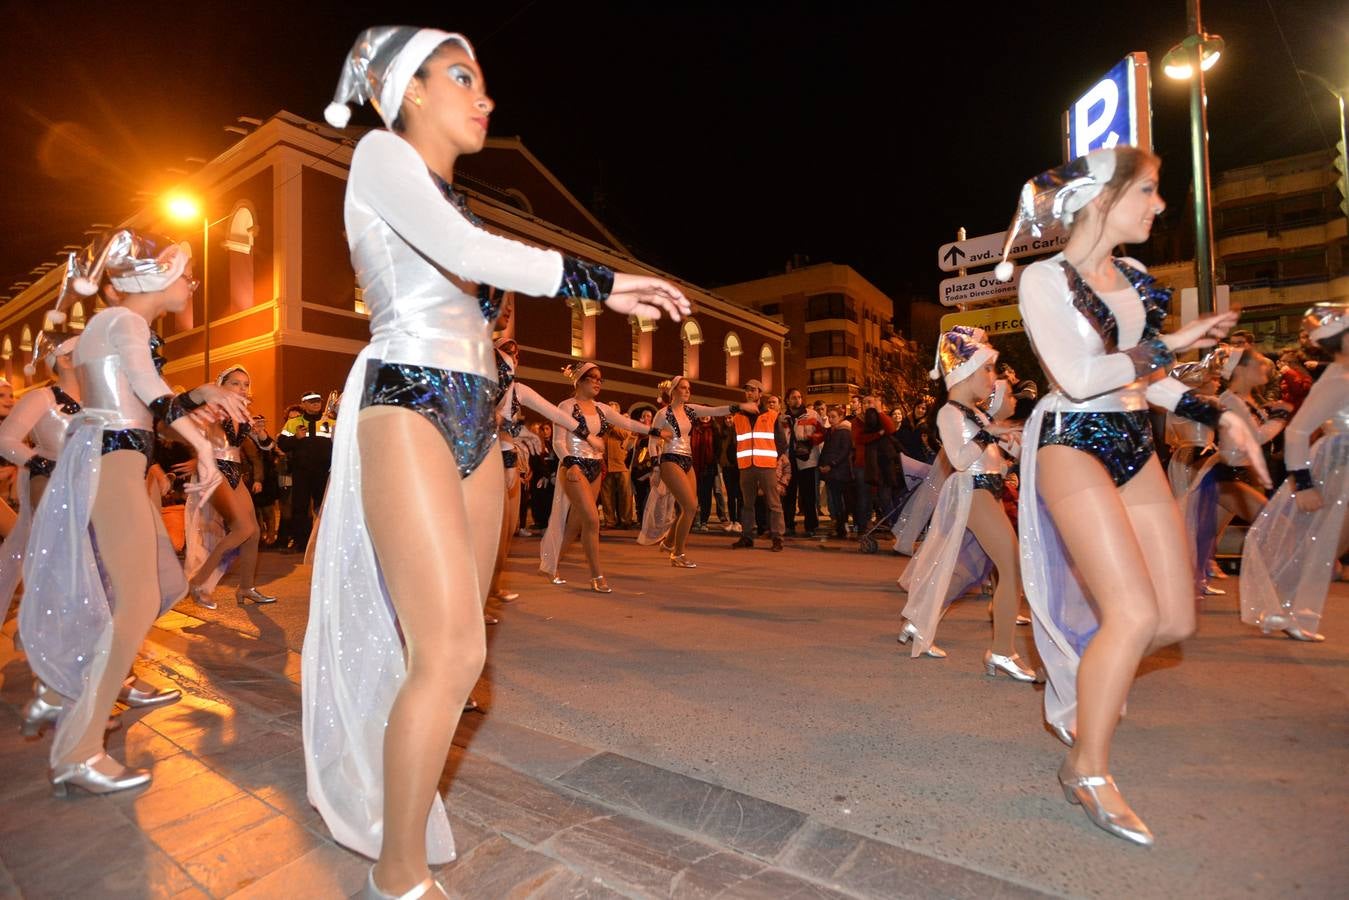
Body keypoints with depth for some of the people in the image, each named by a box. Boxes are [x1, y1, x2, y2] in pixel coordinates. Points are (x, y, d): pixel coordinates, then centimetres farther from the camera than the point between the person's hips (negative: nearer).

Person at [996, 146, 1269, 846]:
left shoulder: (1130, 277, 15)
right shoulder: (1043, 278, -7)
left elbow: (1145, 375, 21)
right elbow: (1076, 376, -18)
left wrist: (1217, 414, 11)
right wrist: (1172, 344, -8)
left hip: (1134, 447, 8)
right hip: (1074, 446, -8)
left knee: (1175, 618, 5)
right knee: (1135, 613, -14)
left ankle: (1080, 688, 32)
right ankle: (1086, 771, 5)